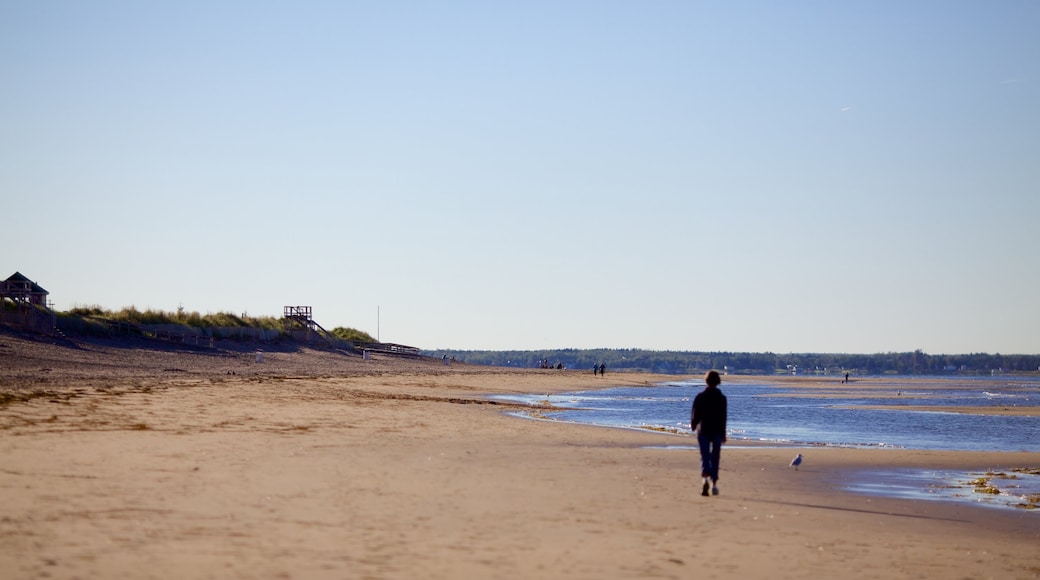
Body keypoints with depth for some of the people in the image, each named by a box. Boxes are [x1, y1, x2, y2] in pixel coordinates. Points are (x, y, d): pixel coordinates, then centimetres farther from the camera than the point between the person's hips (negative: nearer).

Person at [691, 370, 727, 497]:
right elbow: (723, 417, -3)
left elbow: (695, 414, -1)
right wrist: (723, 434, 3)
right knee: (715, 457, 10)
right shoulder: (722, 398, -4)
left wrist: (693, 425, 19)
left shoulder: (700, 397, -5)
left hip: (703, 430, -1)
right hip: (717, 431, 1)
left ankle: (706, 479, -26)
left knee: (705, 457, 0)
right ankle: (714, 484, 11)